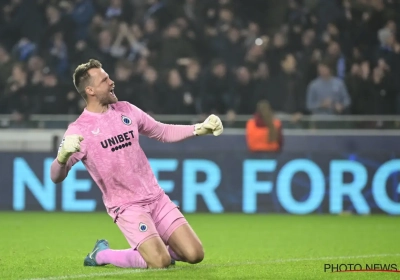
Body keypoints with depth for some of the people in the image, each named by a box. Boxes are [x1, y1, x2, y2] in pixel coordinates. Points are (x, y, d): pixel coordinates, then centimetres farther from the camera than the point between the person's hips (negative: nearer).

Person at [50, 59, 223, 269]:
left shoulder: (126, 110, 6)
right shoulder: (79, 130, -11)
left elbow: (163, 132, 19)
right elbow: (56, 177, -17)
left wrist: (200, 129, 7)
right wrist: (63, 155, -39)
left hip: (156, 198, 5)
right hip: (126, 206, -5)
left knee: (194, 255, -5)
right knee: (159, 263, -23)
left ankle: (158, 248, 25)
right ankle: (102, 254, 2)